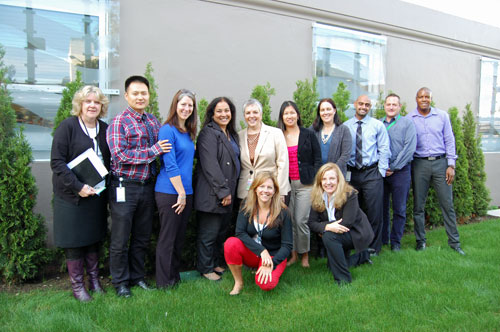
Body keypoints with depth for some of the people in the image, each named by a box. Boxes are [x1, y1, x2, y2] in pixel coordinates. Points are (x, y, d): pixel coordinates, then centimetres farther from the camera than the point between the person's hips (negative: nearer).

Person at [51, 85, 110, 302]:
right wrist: (78, 186, -20)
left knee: (94, 238, 13)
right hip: (72, 195, -4)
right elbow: (57, 162, -13)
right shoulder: (68, 126, -8)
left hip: (97, 195, 5)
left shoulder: (104, 129, 7)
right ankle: (77, 286, 19)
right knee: (74, 240, 5)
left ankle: (94, 280, 28)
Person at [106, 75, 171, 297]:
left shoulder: (153, 121, 11)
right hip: (125, 186, -5)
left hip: (148, 186, 6)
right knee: (120, 239, 6)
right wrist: (153, 151, -17)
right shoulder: (119, 122, -7)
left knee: (142, 237, 15)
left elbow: (162, 148, 21)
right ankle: (120, 282, 22)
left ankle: (137, 277, 31)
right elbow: (120, 154, -17)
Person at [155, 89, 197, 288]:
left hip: (185, 192, 8)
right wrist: (181, 193, -15)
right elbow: (170, 164, -16)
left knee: (180, 236, 15)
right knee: (167, 237, 2)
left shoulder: (188, 133, 13)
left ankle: (175, 276, 29)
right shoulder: (168, 130, -11)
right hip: (169, 192, -8)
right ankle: (164, 282, 15)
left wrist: (185, 193, 9)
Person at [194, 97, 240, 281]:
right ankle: (205, 268, 15)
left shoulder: (231, 134, 17)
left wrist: (229, 192, 15)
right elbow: (210, 165, -18)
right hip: (212, 194, -8)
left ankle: (217, 263, 30)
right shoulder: (208, 133, -10)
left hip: (228, 193, 8)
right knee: (209, 232, 1)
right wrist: (223, 191, -18)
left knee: (222, 231, 15)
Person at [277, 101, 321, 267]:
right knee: (289, 221, 4)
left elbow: (317, 160, 3)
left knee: (301, 220, -4)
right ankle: (293, 254, 18)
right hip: (285, 184, 2)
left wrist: (314, 180, -6)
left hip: (305, 184, -2)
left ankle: (305, 254, 14)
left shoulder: (308, 135, 4)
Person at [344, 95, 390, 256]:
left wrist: (381, 171, -4)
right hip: (351, 173, 1)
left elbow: (384, 150, 4)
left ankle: (373, 248, 13)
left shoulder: (377, 125, 5)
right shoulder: (345, 126, 6)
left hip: (372, 173, -1)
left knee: (374, 211, -1)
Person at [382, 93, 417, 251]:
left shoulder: (407, 123, 3)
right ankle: (382, 239, 20)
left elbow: (409, 148, -7)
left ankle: (395, 242, 14)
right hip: (380, 171, 3)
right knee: (382, 207, 8)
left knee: (399, 209, 3)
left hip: (400, 171, -2)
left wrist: (393, 167, -11)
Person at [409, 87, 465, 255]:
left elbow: (449, 141, 6)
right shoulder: (409, 119, 1)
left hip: (440, 162, 1)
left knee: (447, 204, 4)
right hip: (419, 164, -1)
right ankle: (421, 241, 18)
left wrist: (451, 165, 0)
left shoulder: (442, 116, 5)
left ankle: (454, 241, 15)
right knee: (418, 205, 5)